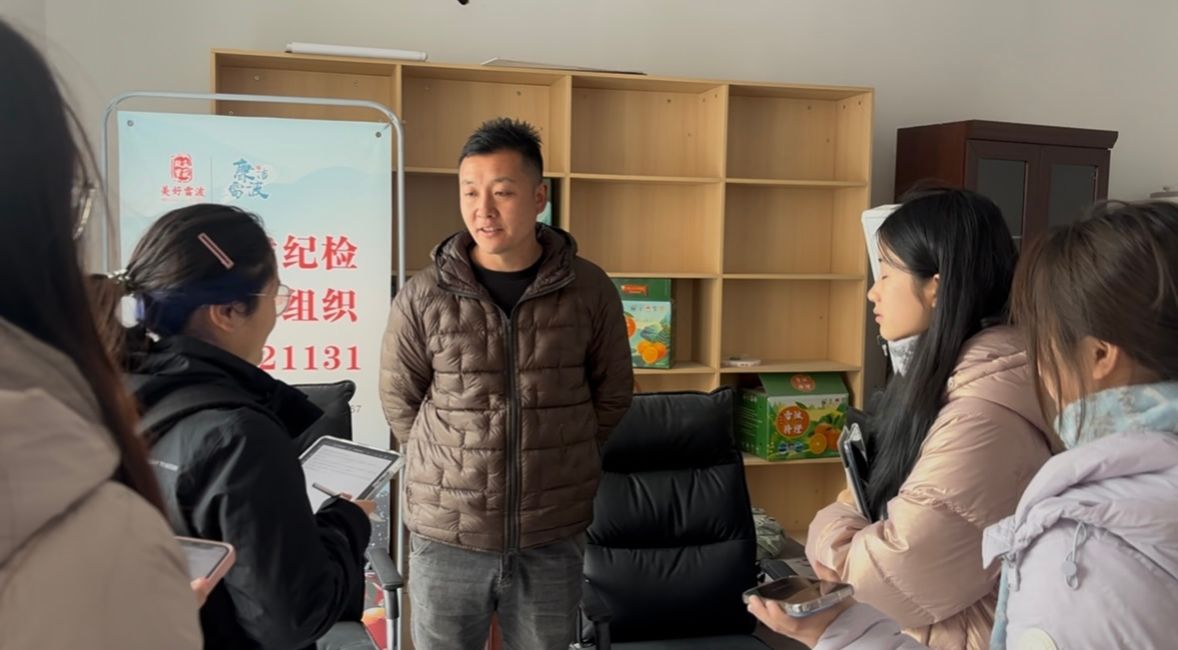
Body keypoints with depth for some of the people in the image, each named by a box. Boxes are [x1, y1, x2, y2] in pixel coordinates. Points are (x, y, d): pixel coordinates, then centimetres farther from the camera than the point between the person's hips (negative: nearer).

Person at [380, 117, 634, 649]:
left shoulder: (589, 290, -5)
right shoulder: (422, 297, -8)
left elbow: (613, 394, 6)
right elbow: (399, 402, 4)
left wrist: (555, 462, 9)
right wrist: (452, 471, 7)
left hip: (553, 536, 1)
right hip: (446, 535, 0)